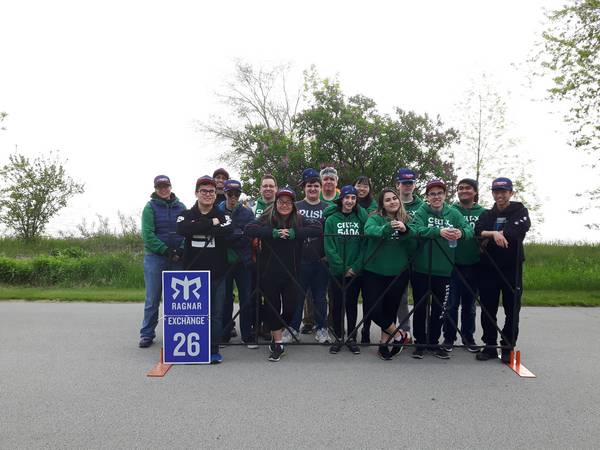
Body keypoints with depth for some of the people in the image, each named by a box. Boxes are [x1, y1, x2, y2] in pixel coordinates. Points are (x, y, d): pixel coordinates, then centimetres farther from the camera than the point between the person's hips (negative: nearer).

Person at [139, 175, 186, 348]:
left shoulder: (181, 207, 8)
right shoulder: (150, 207, 1)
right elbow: (148, 234, -8)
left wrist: (181, 250, -14)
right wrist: (166, 251, -15)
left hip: (178, 258, 2)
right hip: (155, 257, -2)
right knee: (153, 298, 1)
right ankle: (147, 334, 11)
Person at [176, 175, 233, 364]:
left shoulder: (223, 216, 6)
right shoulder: (186, 215, 8)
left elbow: (228, 232, -19)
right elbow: (182, 229, -17)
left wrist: (198, 227, -15)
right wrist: (211, 223, -17)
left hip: (217, 275, 0)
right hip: (192, 273, 1)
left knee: (216, 313, 3)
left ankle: (214, 350, 14)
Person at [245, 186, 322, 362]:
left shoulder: (300, 220, 2)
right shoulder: (266, 219, -1)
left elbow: (318, 229, -11)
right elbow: (249, 229, -16)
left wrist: (294, 233, -21)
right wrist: (273, 233, -24)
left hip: (291, 274, 1)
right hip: (269, 273, -1)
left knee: (290, 308, 1)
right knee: (272, 307, 6)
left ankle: (276, 335, 29)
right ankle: (278, 343, 22)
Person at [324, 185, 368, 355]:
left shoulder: (362, 218, 2)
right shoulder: (331, 219, -2)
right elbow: (329, 247, -6)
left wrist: (355, 267, -11)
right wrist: (343, 268, -12)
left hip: (355, 271, 1)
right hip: (337, 271, -1)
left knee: (352, 304, 9)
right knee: (337, 304, 5)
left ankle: (351, 338, 20)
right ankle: (338, 338, 18)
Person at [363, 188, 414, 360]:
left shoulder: (406, 219, 4)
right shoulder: (375, 218, -4)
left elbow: (415, 237, -11)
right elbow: (369, 230, -25)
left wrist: (405, 230, -33)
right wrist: (388, 227, -43)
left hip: (398, 273, 2)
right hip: (375, 272, -2)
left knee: (390, 308, 10)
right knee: (372, 308, -6)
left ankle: (384, 342, 30)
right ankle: (398, 334, 17)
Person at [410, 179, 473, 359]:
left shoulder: (453, 213, 2)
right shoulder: (421, 212, -5)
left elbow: (469, 230, -9)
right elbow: (415, 229, -23)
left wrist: (461, 232, -33)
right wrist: (439, 231, -38)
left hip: (444, 270, 2)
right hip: (421, 270, -2)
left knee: (439, 309, 13)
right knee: (420, 307, 8)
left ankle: (433, 342, 29)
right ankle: (420, 342, 24)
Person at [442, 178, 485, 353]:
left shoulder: (483, 213, 7)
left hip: (473, 265, 2)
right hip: (453, 264, -2)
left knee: (469, 304, 12)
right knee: (451, 304, 1)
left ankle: (468, 338, 24)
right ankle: (449, 338, 13)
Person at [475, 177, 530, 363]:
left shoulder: (519, 211, 4)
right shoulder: (486, 215, 13)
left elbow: (520, 228, -16)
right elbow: (477, 232, -6)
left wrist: (489, 237, -13)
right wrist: (494, 233, -25)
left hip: (512, 268, -2)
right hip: (488, 268, 3)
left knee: (512, 311, 4)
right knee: (488, 310, 6)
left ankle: (508, 348, 16)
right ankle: (490, 346, 17)